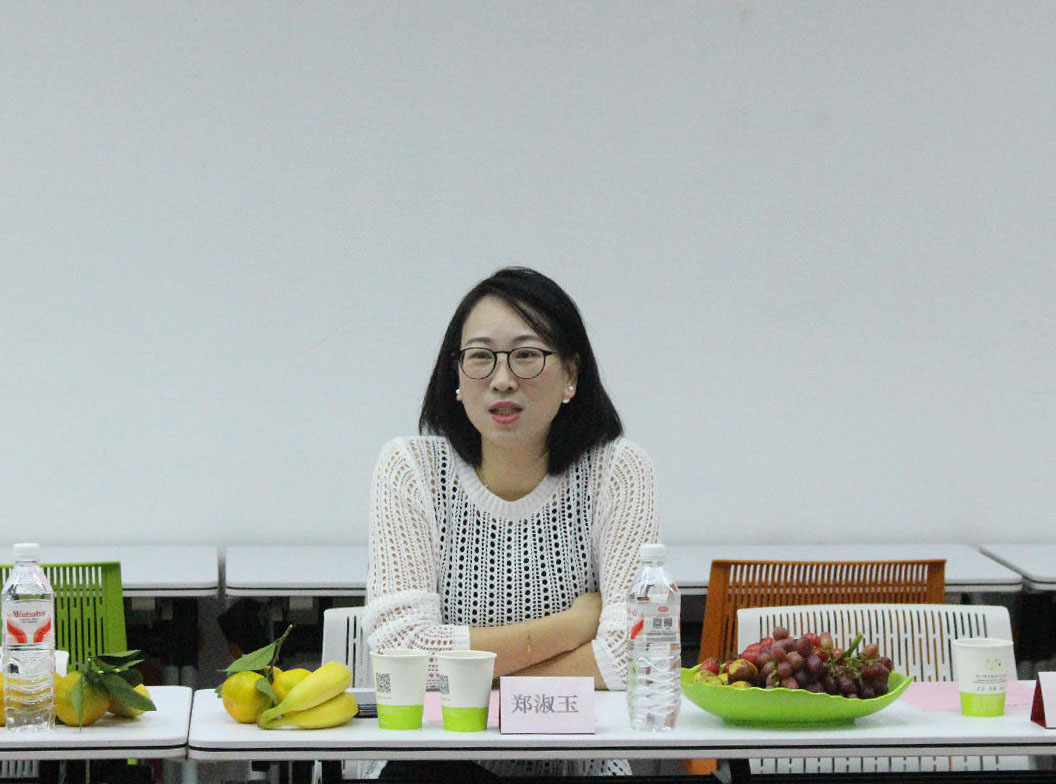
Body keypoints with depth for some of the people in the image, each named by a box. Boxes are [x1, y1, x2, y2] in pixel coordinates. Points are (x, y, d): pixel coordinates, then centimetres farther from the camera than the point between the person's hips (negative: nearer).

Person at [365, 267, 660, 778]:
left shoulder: (618, 472, -3)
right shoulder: (411, 469, -2)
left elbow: (629, 654, -11)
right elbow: (399, 648, -11)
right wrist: (571, 625, -10)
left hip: (580, 762, -1)